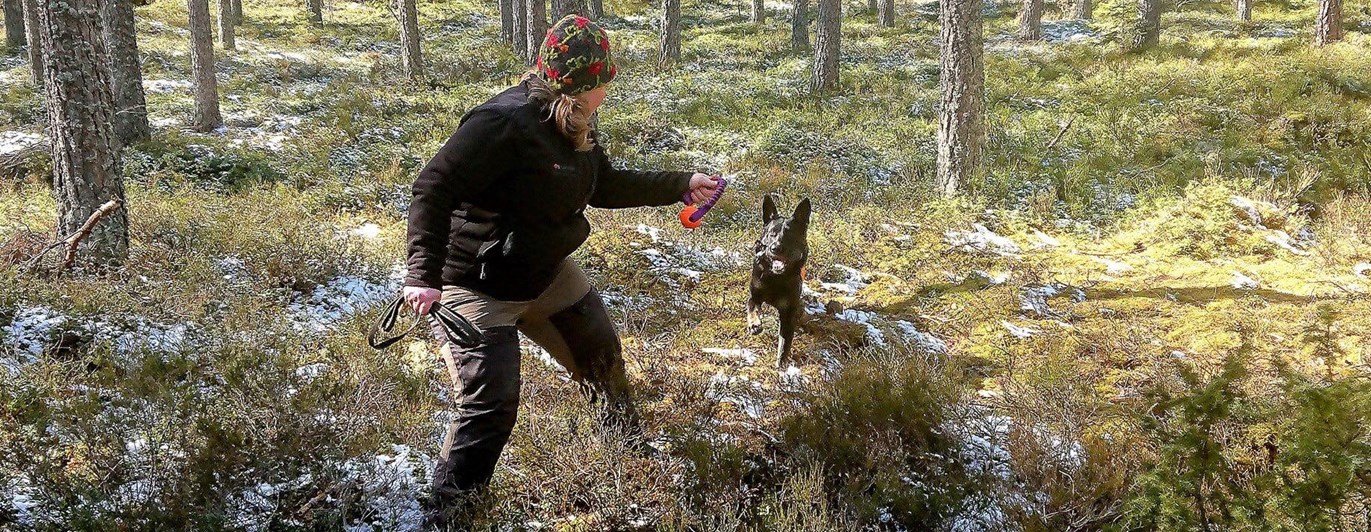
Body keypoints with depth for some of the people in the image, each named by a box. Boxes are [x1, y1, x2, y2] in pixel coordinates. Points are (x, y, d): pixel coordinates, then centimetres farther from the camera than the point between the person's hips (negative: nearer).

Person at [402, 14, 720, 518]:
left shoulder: (573, 127, 0)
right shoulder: (504, 123, -29)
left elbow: (607, 186, 15)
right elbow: (433, 190, -30)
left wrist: (681, 184, 14)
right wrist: (425, 275, -37)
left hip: (548, 273, 9)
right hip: (479, 287, -9)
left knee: (601, 352, 21)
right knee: (491, 406, -13)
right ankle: (450, 510, 6)